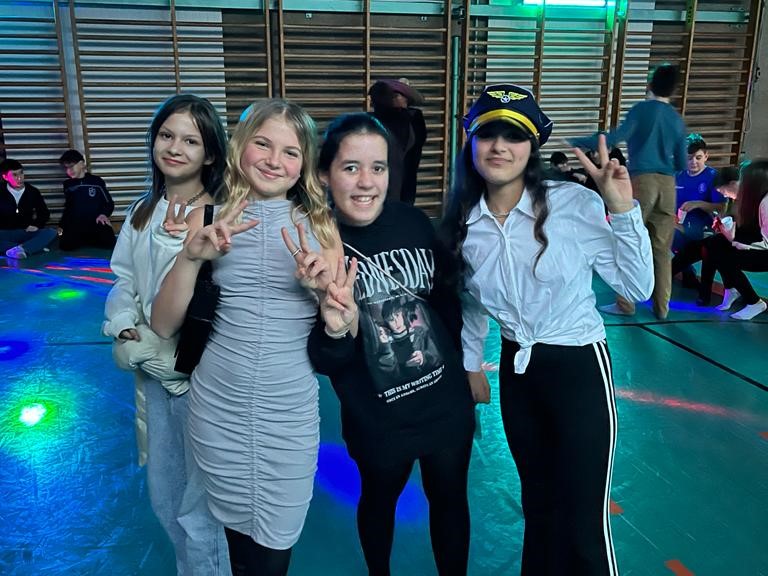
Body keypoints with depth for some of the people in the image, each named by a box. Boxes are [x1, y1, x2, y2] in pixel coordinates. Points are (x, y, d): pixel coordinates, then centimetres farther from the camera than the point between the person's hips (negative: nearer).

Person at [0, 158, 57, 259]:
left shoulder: (33, 192, 7)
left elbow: (44, 213, 17)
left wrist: (37, 224, -2)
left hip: (27, 233, 2)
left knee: (51, 232, -27)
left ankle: (21, 249, -47)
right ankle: (35, 247, -41)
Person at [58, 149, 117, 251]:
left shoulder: (96, 182, 1)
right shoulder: (68, 185, 12)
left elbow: (109, 203, 6)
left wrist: (104, 214, -14)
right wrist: (61, 226, 14)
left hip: (96, 224, -2)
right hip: (75, 226, 2)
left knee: (109, 243, -27)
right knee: (65, 245, -26)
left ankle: (87, 241, 8)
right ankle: (85, 241, 10)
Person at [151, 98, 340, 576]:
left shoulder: (319, 223, 1)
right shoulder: (211, 216, 1)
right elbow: (164, 325, -3)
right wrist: (191, 256, -18)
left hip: (291, 411, 0)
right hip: (218, 409, 0)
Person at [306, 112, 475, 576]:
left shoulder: (415, 223, -10)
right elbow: (323, 363, -15)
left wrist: (466, 372, 14)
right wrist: (336, 331, -36)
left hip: (448, 405, 2)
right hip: (376, 420, -1)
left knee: (450, 500, 21)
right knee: (379, 501, 25)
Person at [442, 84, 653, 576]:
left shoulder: (576, 203, -18)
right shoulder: (462, 221, -5)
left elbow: (638, 287, -14)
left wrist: (623, 211, -24)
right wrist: (471, 364, 17)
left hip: (579, 367, -4)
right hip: (516, 369, 5)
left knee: (583, 520, 2)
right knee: (536, 503, 23)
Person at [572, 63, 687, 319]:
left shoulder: (642, 109, 1)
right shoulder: (678, 120, 16)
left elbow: (619, 136, -17)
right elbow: (682, 164, 16)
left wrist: (580, 142, -14)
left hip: (642, 180, -5)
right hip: (667, 184, 5)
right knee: (661, 249, 9)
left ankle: (625, 304, 3)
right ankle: (661, 307, 13)